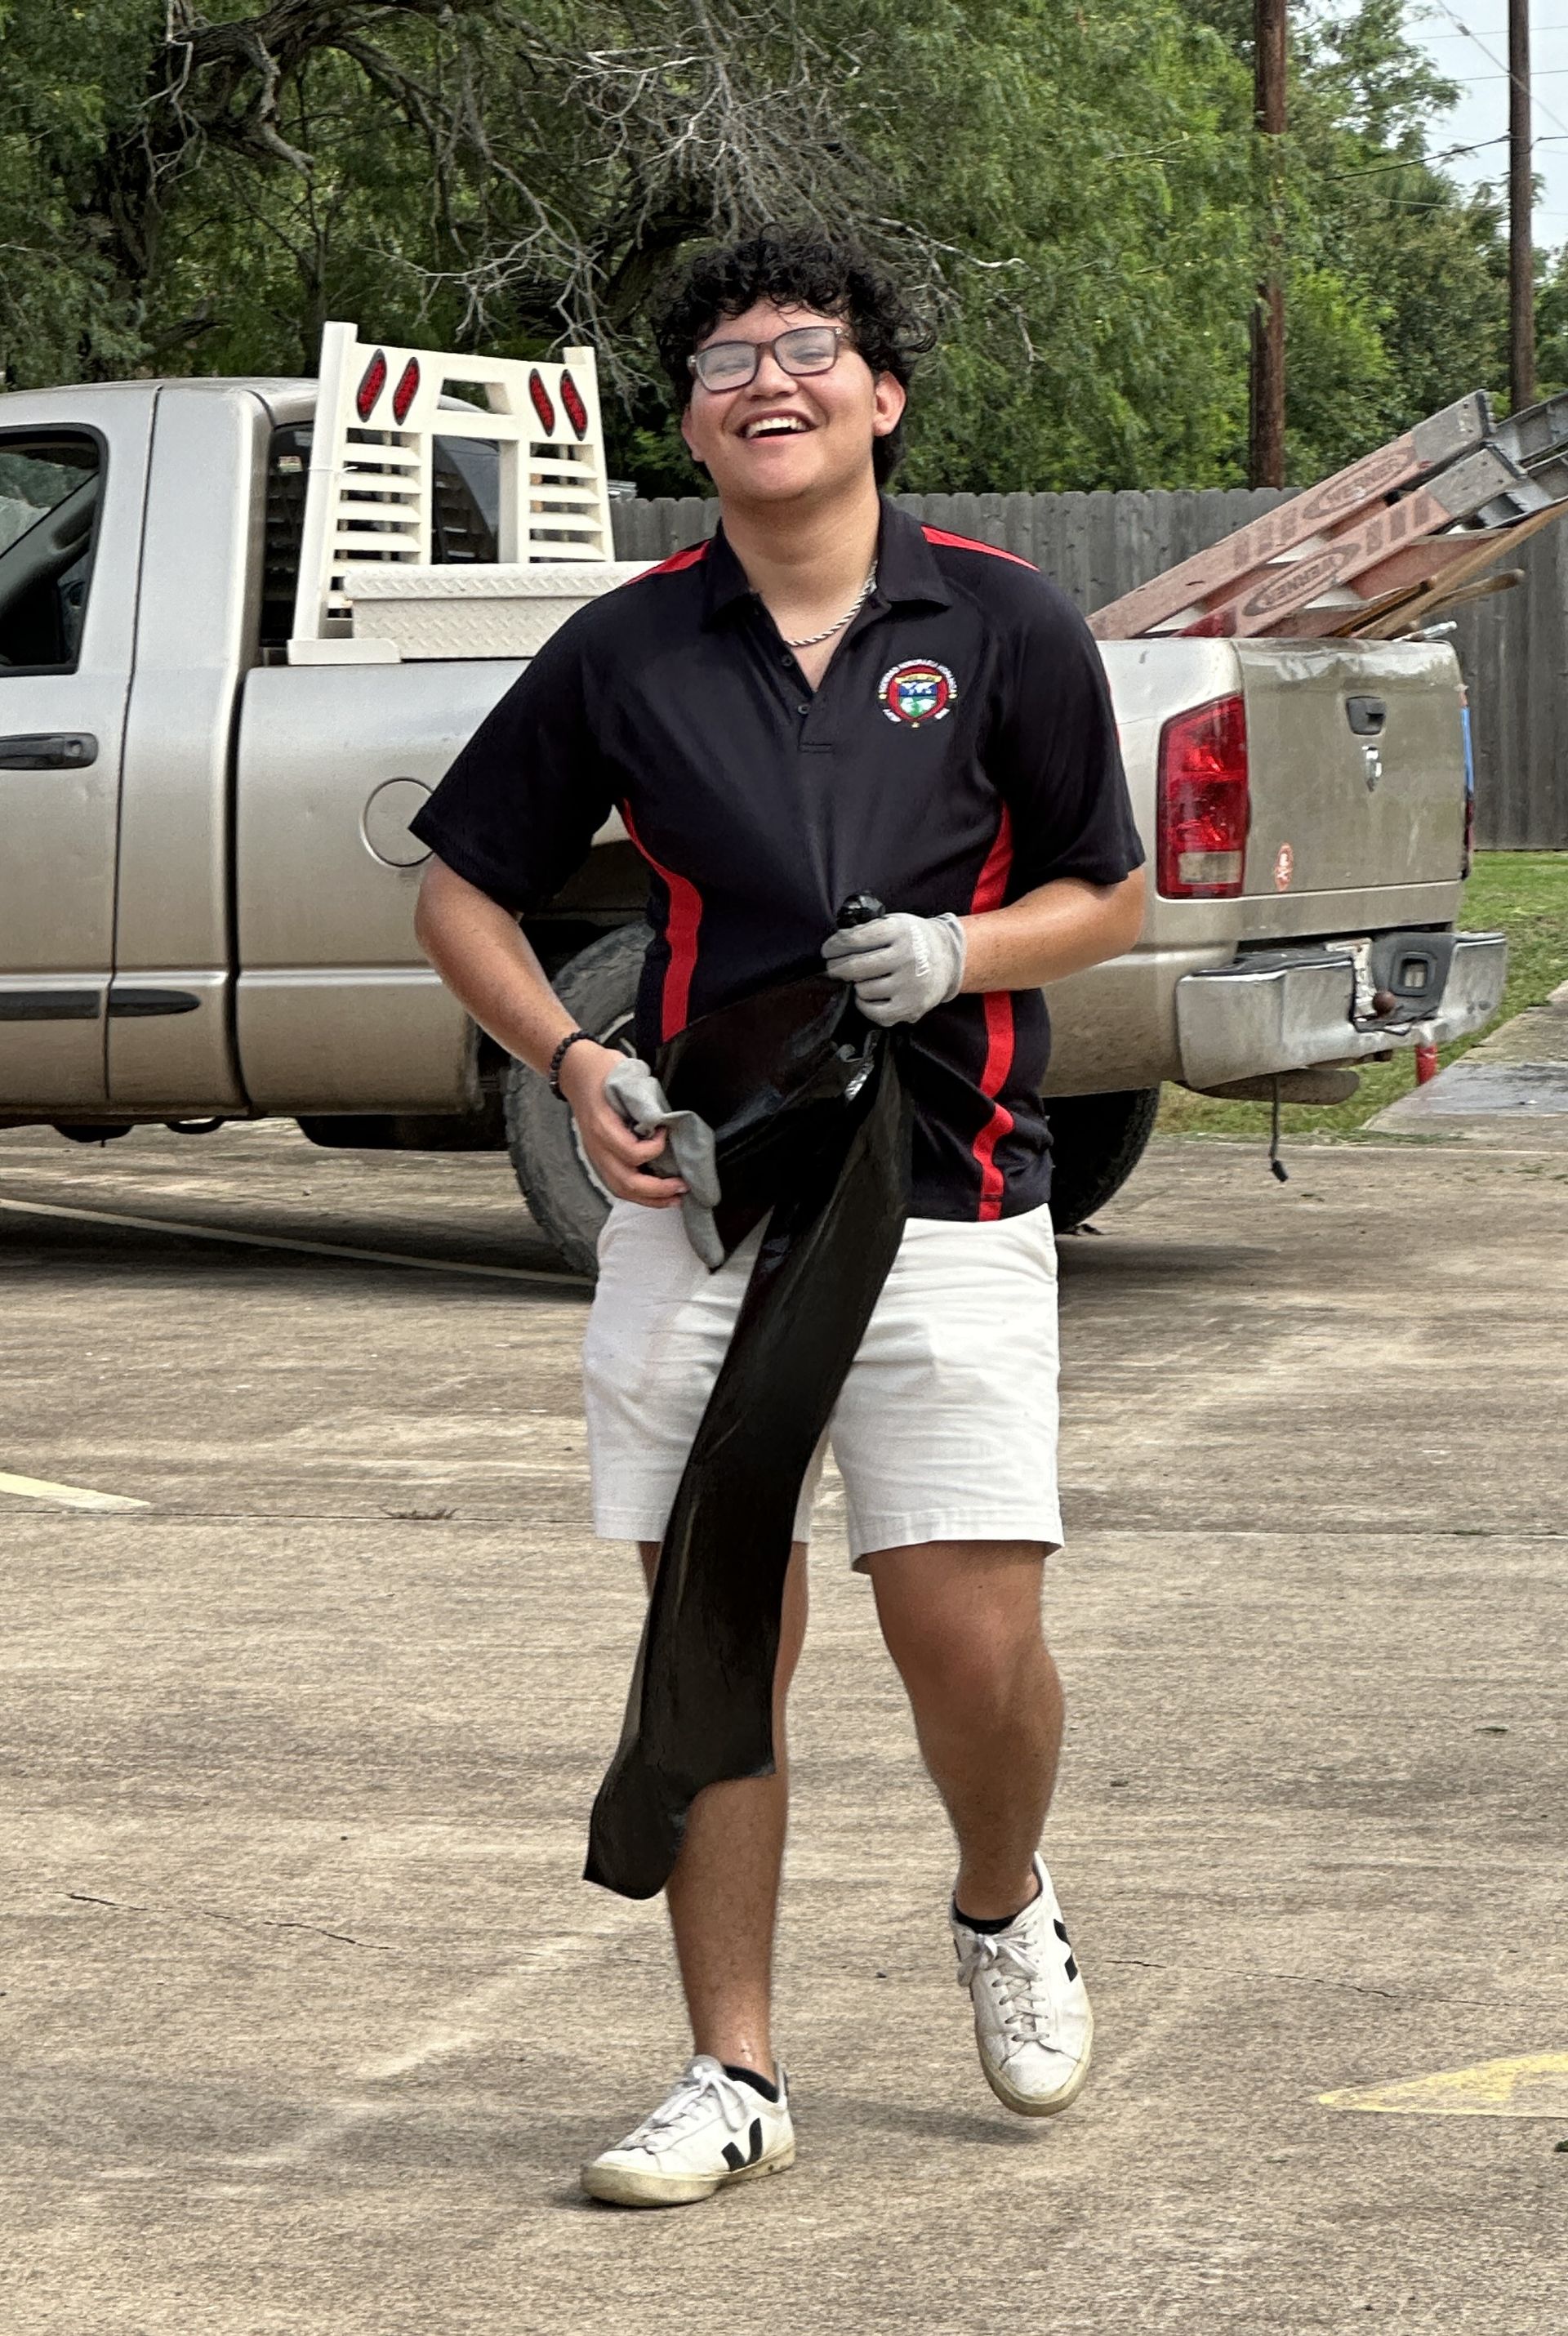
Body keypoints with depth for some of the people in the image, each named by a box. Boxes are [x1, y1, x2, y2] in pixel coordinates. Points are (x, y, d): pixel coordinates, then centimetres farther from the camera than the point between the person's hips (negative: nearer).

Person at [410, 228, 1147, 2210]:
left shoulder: (1004, 626, 1)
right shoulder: (625, 650, 4)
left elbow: (1109, 893, 9)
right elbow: (462, 891, 11)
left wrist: (959, 950, -12)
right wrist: (575, 1066, -6)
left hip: (945, 1203, -1)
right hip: (696, 1200, 1)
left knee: (972, 1643, -6)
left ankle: (1003, 1912, 27)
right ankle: (734, 2074, 13)